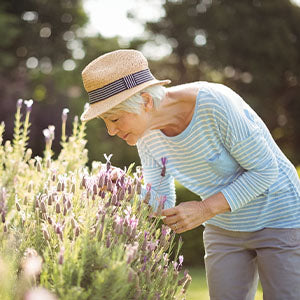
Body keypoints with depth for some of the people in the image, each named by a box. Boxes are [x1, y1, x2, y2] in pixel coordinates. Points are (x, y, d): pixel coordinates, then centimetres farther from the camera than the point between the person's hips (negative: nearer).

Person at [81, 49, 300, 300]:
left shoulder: (216, 103, -29)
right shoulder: (146, 133, -9)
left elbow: (265, 169, -21)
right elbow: (161, 202, 0)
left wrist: (206, 209, -28)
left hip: (278, 219, -5)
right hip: (224, 229, 6)